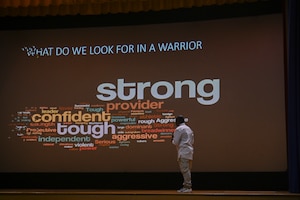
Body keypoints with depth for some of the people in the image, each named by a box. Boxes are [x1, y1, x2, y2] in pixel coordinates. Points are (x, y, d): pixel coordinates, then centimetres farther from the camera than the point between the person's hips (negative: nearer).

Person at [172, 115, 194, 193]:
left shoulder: (179, 129, -6)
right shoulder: (189, 129, 22)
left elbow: (175, 142, -7)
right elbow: (192, 142, 23)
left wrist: (173, 140, 11)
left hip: (183, 152, -9)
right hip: (190, 151, 9)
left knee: (185, 169, -10)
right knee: (186, 170, 11)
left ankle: (188, 187, -12)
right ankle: (186, 186, 13)